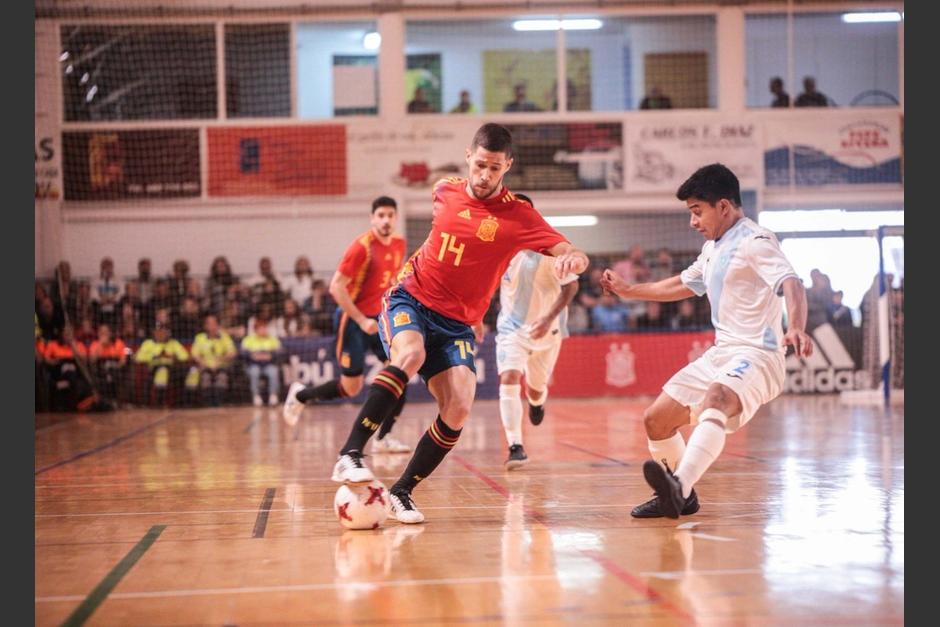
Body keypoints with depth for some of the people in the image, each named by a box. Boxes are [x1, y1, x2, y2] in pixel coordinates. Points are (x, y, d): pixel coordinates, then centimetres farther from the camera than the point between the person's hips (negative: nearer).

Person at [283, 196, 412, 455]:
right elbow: (336, 287, -20)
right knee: (351, 388, -1)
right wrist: (361, 320, -22)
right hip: (353, 319, -6)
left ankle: (383, 438, -3)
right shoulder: (361, 246, -19)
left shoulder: (399, 244, 2)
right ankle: (301, 394, 26)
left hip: (381, 318, 6)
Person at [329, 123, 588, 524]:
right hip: (409, 298, 0)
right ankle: (350, 455, -36)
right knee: (411, 354, -34)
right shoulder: (445, 190, 1)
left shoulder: (518, 216, -8)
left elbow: (574, 256, -18)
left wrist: (572, 258, -40)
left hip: (456, 324, 0)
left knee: (459, 408, -18)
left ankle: (402, 492, -1)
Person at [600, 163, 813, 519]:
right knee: (656, 420, 11)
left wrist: (796, 329, -48)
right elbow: (683, 284, 37)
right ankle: (678, 497, 29)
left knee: (715, 398, -39)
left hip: (755, 355, -10)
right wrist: (629, 291, 37)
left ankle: (680, 486, -59)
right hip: (720, 354, 10)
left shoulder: (755, 242, -12)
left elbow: (791, 284, -28)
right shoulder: (713, 249, 17)